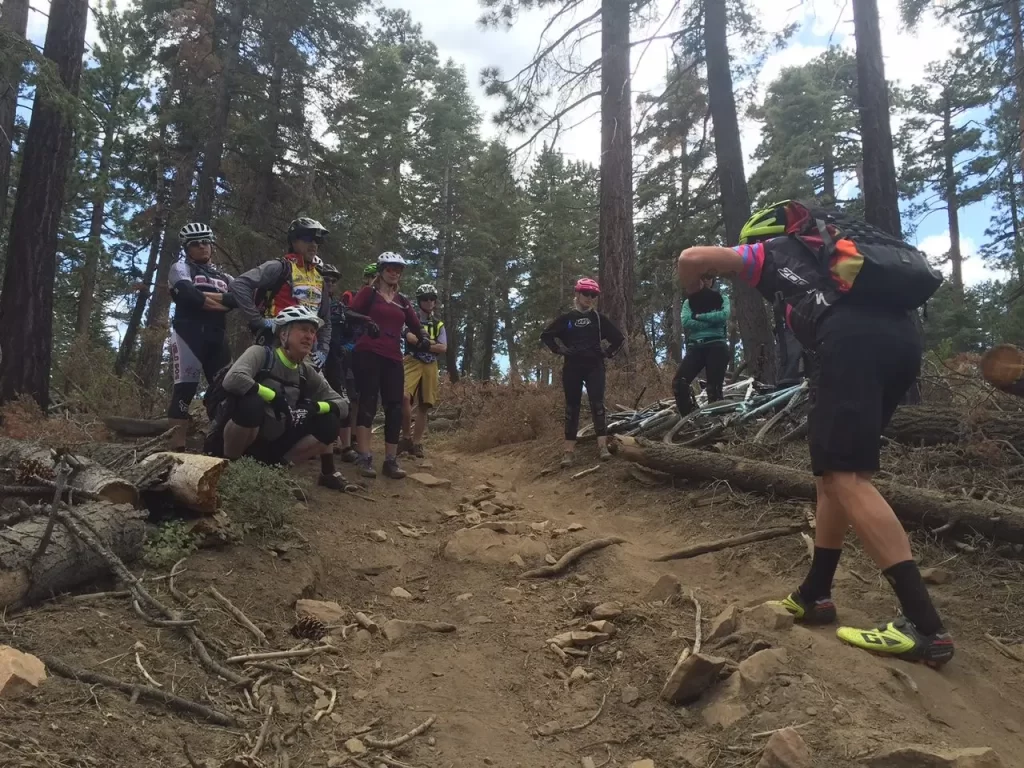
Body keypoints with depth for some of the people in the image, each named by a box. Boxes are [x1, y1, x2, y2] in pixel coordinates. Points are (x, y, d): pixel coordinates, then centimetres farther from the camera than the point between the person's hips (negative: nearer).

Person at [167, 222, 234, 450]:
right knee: (185, 389, -13)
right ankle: (177, 449, -15)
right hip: (189, 333, -5)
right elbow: (189, 297, -10)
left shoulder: (223, 277, 23)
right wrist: (221, 303, -4)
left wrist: (203, 296, -10)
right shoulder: (181, 267, 11)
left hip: (217, 337, 5)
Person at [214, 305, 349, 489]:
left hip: (273, 447, 5)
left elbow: (343, 405, 2)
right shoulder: (262, 353, -13)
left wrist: (315, 406, -18)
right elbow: (232, 379, -32)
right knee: (253, 405, -35)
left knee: (329, 422, -7)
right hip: (241, 442, -5)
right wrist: (273, 396, -25)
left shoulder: (307, 373, 3)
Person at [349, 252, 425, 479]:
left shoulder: (402, 301, 18)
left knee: (394, 407, 0)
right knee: (368, 402, -9)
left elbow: (416, 326, 14)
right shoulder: (368, 293, 4)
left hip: (393, 358, 5)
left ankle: (391, 460, 3)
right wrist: (365, 321, -26)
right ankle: (364, 458, -9)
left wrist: (423, 338, -5)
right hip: (368, 354, -5)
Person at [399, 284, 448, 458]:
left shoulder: (438, 324, 15)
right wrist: (432, 342, -7)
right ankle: (406, 437, -12)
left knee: (424, 405, 3)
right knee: (405, 397, -26)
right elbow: (411, 338, -14)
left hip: (430, 366, 4)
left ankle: (417, 443, 10)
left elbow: (443, 348, 2)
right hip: (412, 362, -4)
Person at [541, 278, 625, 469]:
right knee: (572, 406, 1)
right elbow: (546, 335, 10)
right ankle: (569, 450, 2)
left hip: (594, 366, 0)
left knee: (597, 403, -11)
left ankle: (602, 445, -12)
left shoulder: (599, 318, 7)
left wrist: (608, 353, 6)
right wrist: (559, 350, 0)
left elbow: (619, 337, 15)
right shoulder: (567, 318, 4)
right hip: (572, 367, 0)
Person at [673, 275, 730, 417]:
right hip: (695, 346, 1)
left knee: (714, 387, -9)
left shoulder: (722, 299, 15)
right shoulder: (689, 302, 16)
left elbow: (724, 315, -7)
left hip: (717, 346, -1)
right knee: (678, 382, -17)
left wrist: (698, 316, -4)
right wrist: (713, 322, -7)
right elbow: (686, 323, -3)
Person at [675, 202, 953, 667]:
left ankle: (924, 625, -17)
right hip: (902, 336, 8)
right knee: (834, 469, 15)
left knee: (845, 477, -10)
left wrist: (694, 297, 34)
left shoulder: (769, 253, 23)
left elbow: (691, 257, 16)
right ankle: (814, 596, 21)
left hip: (851, 339, -7)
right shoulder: (832, 246, 40)